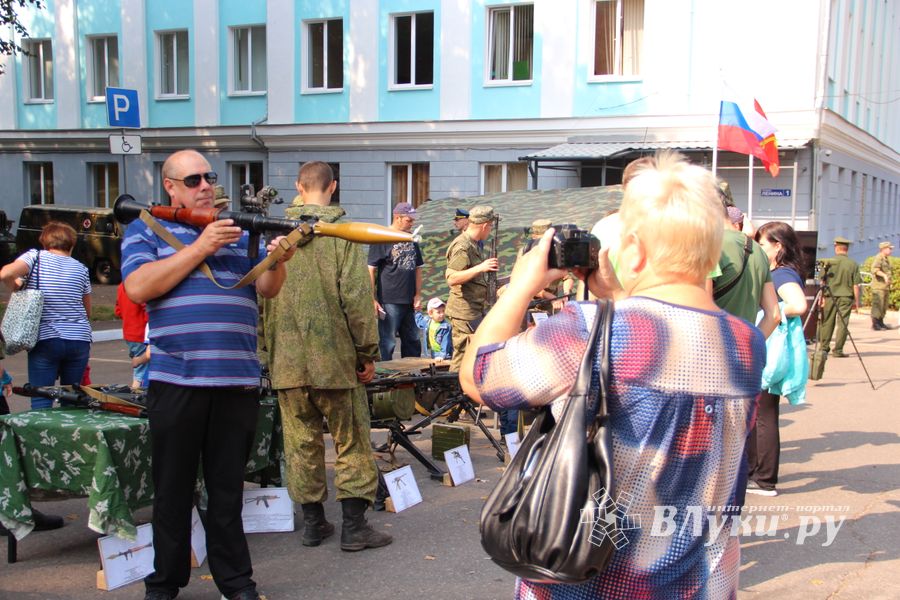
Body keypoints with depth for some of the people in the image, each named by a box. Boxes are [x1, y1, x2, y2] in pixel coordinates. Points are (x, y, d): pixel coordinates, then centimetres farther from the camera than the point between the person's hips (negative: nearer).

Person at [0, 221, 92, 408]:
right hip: (79, 341, 3)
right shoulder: (80, 268, 7)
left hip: (45, 339, -3)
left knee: (41, 401, -2)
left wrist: (15, 287, 1)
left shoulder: (36, 257, -1)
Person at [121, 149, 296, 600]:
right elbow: (138, 287, -9)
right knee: (173, 487, 7)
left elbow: (266, 288, 5)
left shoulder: (241, 230, 17)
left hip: (238, 381, 2)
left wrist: (277, 260, -18)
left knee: (228, 486, 10)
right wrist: (202, 246, -12)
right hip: (175, 380, -2)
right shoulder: (146, 230, 8)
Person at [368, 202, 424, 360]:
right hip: (389, 301, -7)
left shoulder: (412, 239, 13)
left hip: (409, 301, 7)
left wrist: (418, 295, 8)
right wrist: (373, 299, -13)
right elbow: (371, 270, -8)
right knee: (387, 343, -3)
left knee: (413, 342, 13)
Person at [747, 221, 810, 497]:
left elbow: (799, 306, -33)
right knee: (752, 414, 17)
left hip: (771, 357, -10)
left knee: (764, 416, -2)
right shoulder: (774, 273, 12)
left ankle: (765, 481, 8)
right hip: (763, 353, 10)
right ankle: (751, 470, 28)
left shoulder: (784, 275, -16)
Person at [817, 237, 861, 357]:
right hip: (846, 297, -1)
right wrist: (857, 301, 3)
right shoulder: (853, 264, -2)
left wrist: (822, 296, 5)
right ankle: (838, 350, 1)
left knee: (827, 323, 11)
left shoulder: (830, 262, -2)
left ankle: (824, 347, 18)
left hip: (830, 296, 1)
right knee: (843, 324, 3)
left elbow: (823, 282, -2)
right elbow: (855, 285, -3)